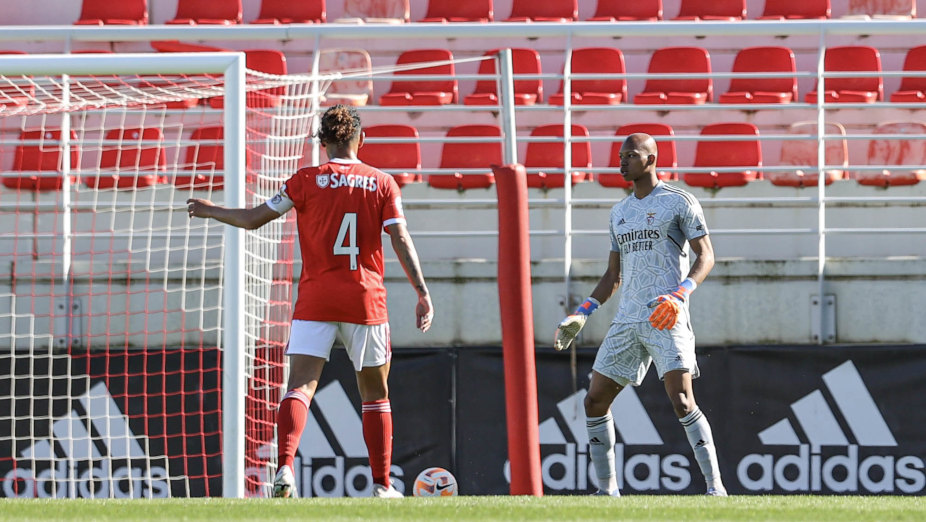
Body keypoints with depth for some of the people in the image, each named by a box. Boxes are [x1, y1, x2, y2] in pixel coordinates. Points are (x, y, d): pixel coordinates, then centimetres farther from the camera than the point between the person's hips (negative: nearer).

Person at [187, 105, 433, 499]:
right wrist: (423, 294, -2)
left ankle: (285, 469, -30)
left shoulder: (308, 180, 0)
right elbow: (401, 241, -4)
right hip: (366, 302, 1)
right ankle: (382, 485, 13)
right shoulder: (382, 183, 3)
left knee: (300, 385, -9)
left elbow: (253, 219, 4)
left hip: (315, 301, -1)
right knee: (375, 395, 13)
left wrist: (209, 211, 21)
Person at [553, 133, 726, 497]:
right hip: (626, 321, 7)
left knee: (681, 401, -19)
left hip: (666, 320, -7)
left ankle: (715, 485, -16)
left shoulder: (679, 203, -1)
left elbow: (706, 256, -6)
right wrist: (582, 313, 16)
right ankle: (607, 489, 13)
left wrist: (681, 292, -22)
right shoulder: (619, 213, 20)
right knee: (595, 401, 4)